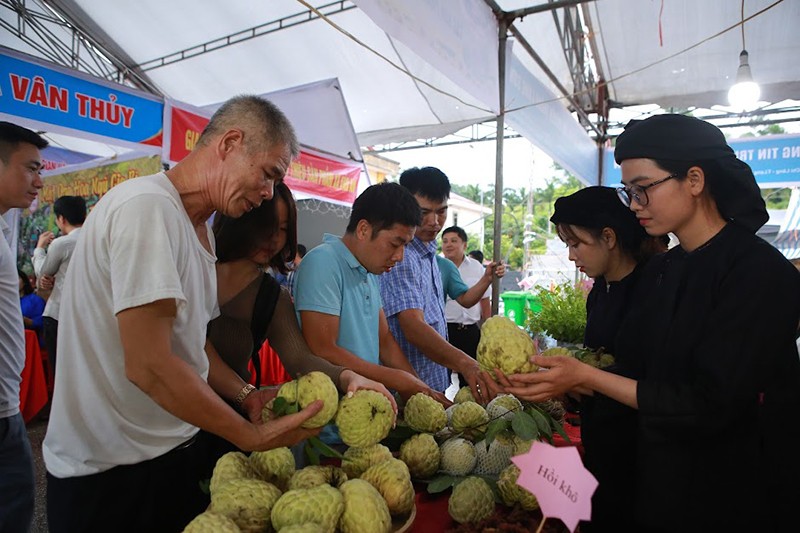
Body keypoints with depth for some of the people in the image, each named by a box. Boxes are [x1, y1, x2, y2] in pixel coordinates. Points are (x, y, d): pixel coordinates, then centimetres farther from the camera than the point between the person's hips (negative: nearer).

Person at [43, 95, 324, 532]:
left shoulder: (199, 230, 8)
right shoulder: (147, 205, -23)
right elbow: (149, 365, -29)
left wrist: (248, 395, -2)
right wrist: (252, 436, -20)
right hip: (109, 471, -8)